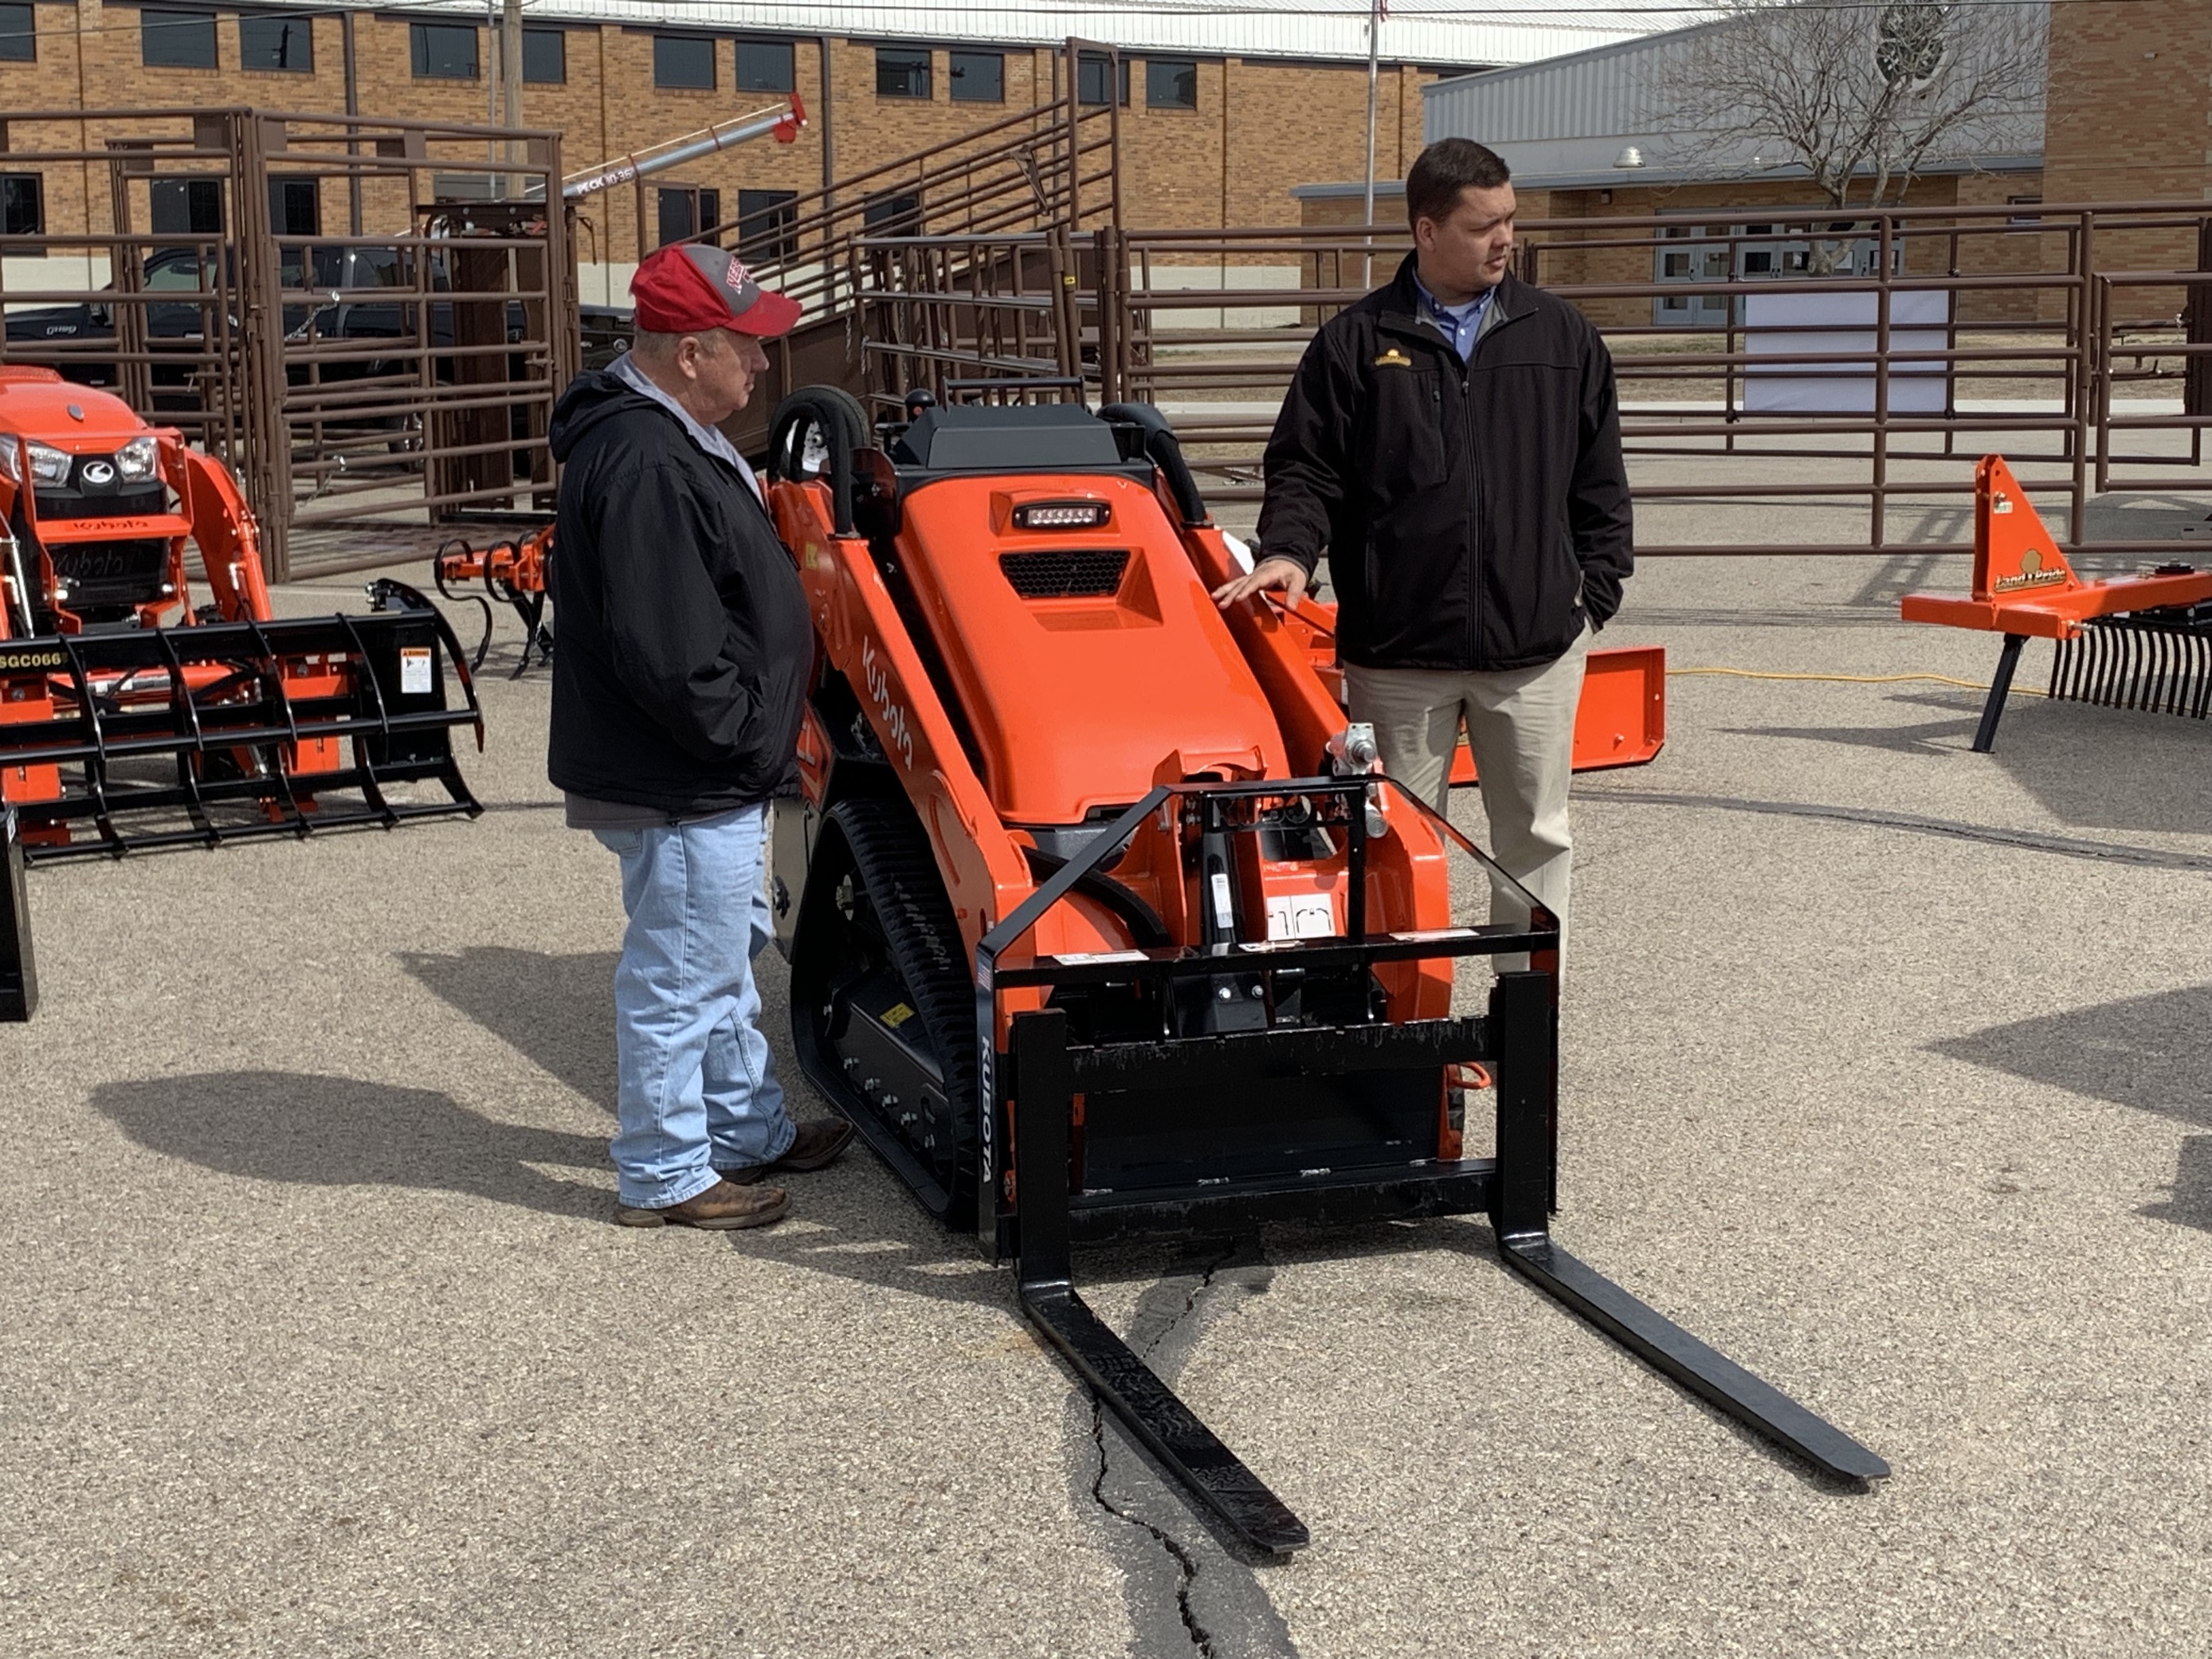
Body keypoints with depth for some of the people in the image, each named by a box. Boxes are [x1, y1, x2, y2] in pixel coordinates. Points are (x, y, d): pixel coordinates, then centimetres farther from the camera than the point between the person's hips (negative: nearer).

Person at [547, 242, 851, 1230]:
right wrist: (750, 738, -17)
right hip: (677, 784, -11)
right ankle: (665, 1176, 15)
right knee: (681, 977, 2)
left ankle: (749, 1128, 39)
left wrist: (766, 726, 17)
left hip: (709, 776, 11)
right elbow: (668, 654, -29)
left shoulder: (667, 437, 10)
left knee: (725, 957, 23)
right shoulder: (646, 465, -25)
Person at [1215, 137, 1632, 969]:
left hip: (1537, 647, 2)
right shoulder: (1357, 341, 2)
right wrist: (1288, 549, -14)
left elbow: (1600, 482, 11)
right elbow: (1304, 465, 4)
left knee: (1536, 836, 9)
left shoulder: (1562, 336, 8)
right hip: (1399, 649, -1)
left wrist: (1595, 592, 6)